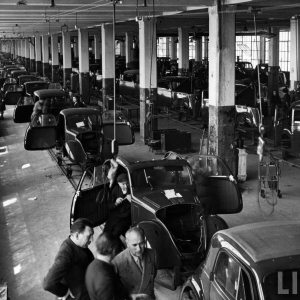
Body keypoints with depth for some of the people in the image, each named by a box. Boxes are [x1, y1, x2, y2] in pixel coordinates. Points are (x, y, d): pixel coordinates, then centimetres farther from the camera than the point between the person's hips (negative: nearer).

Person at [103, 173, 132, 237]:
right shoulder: (116, 190, 4)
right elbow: (109, 207, 8)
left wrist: (131, 201, -23)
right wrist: (115, 203, -12)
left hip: (126, 218, -4)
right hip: (114, 216, 4)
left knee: (116, 233, -25)